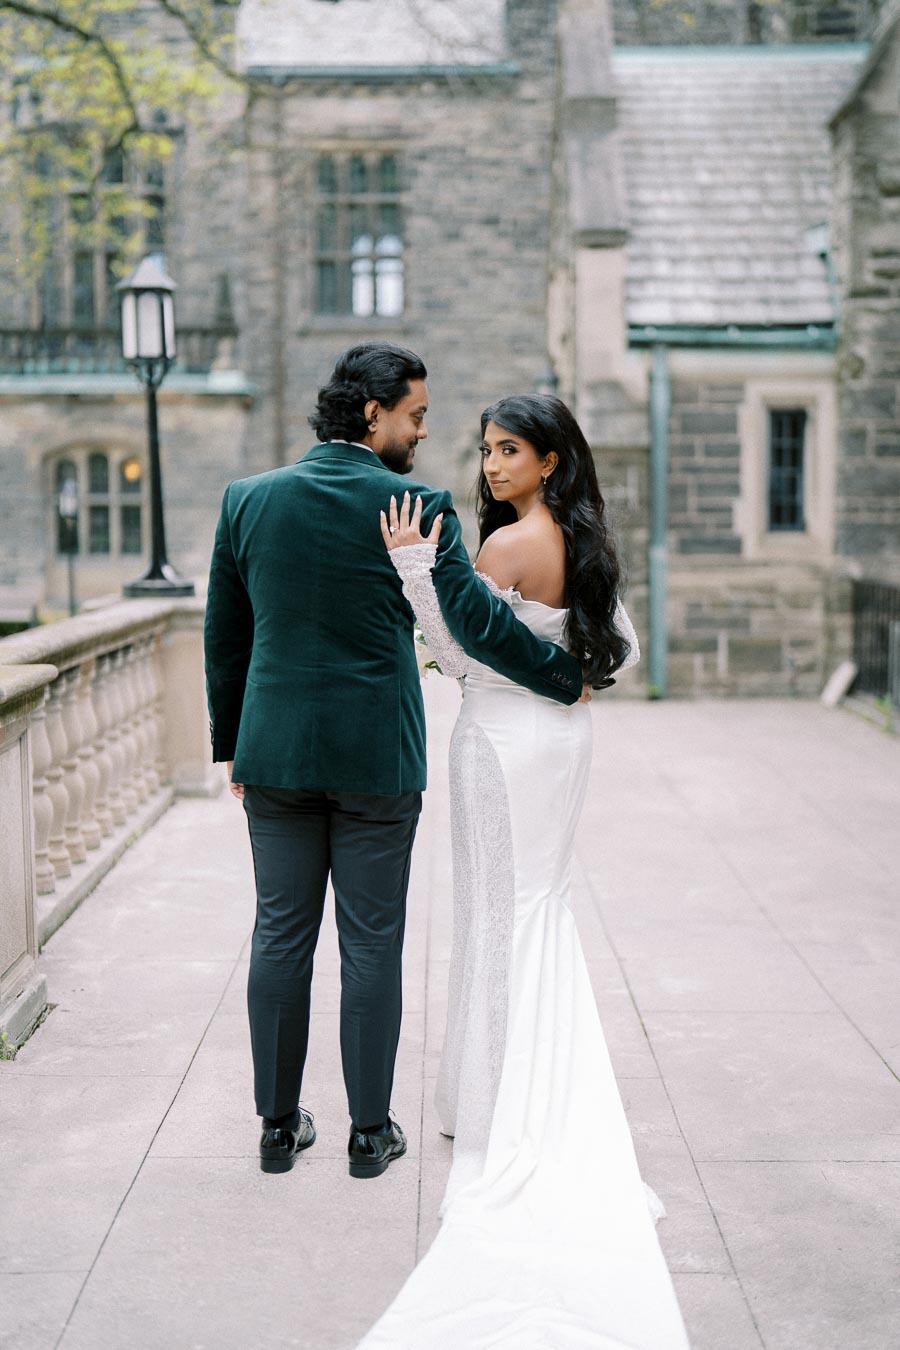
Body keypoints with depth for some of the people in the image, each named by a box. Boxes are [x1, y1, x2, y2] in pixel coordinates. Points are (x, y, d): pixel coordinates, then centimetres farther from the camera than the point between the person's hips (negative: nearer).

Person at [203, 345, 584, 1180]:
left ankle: (279, 1125, 21)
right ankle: (370, 1132, 17)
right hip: (377, 758, -3)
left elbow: (224, 636, 8)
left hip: (275, 751, 3)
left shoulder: (248, 500, 3)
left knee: (281, 937, 11)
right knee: (371, 943, 7)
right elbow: (478, 624, -11)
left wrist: (233, 745, 17)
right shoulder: (417, 507, -9)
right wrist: (570, 678, 3)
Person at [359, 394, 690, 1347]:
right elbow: (621, 654, 11)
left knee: (502, 912, 1)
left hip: (503, 739, -8)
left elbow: (457, 655, -14)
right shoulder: (588, 544, 7)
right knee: (542, 910, 16)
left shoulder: (507, 544, -16)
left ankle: (500, 1107, 10)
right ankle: (558, 1094, 24)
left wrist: (414, 565, -20)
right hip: (563, 735, 8)